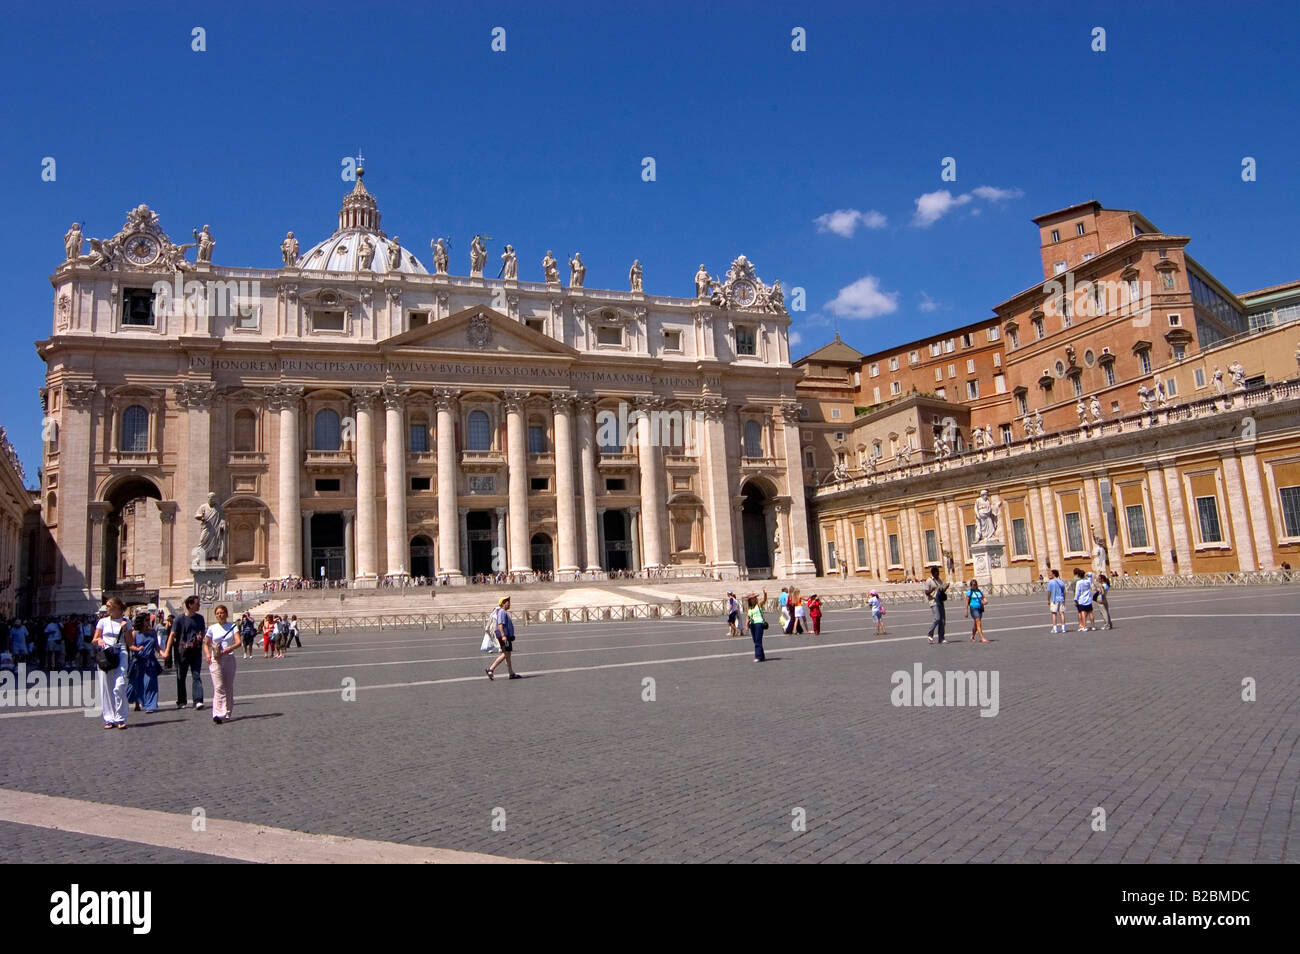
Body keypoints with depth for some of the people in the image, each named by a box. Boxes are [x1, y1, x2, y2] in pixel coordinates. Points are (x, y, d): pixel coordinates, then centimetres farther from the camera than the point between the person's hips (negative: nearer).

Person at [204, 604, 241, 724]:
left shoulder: (232, 626, 4)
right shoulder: (212, 628, 7)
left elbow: (239, 642, -7)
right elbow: (206, 644, 14)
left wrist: (229, 649, -25)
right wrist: (207, 654, -5)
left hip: (229, 659, 1)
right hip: (215, 660, -1)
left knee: (229, 687, 7)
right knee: (218, 687, -10)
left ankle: (227, 714, 18)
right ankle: (218, 714, -15)